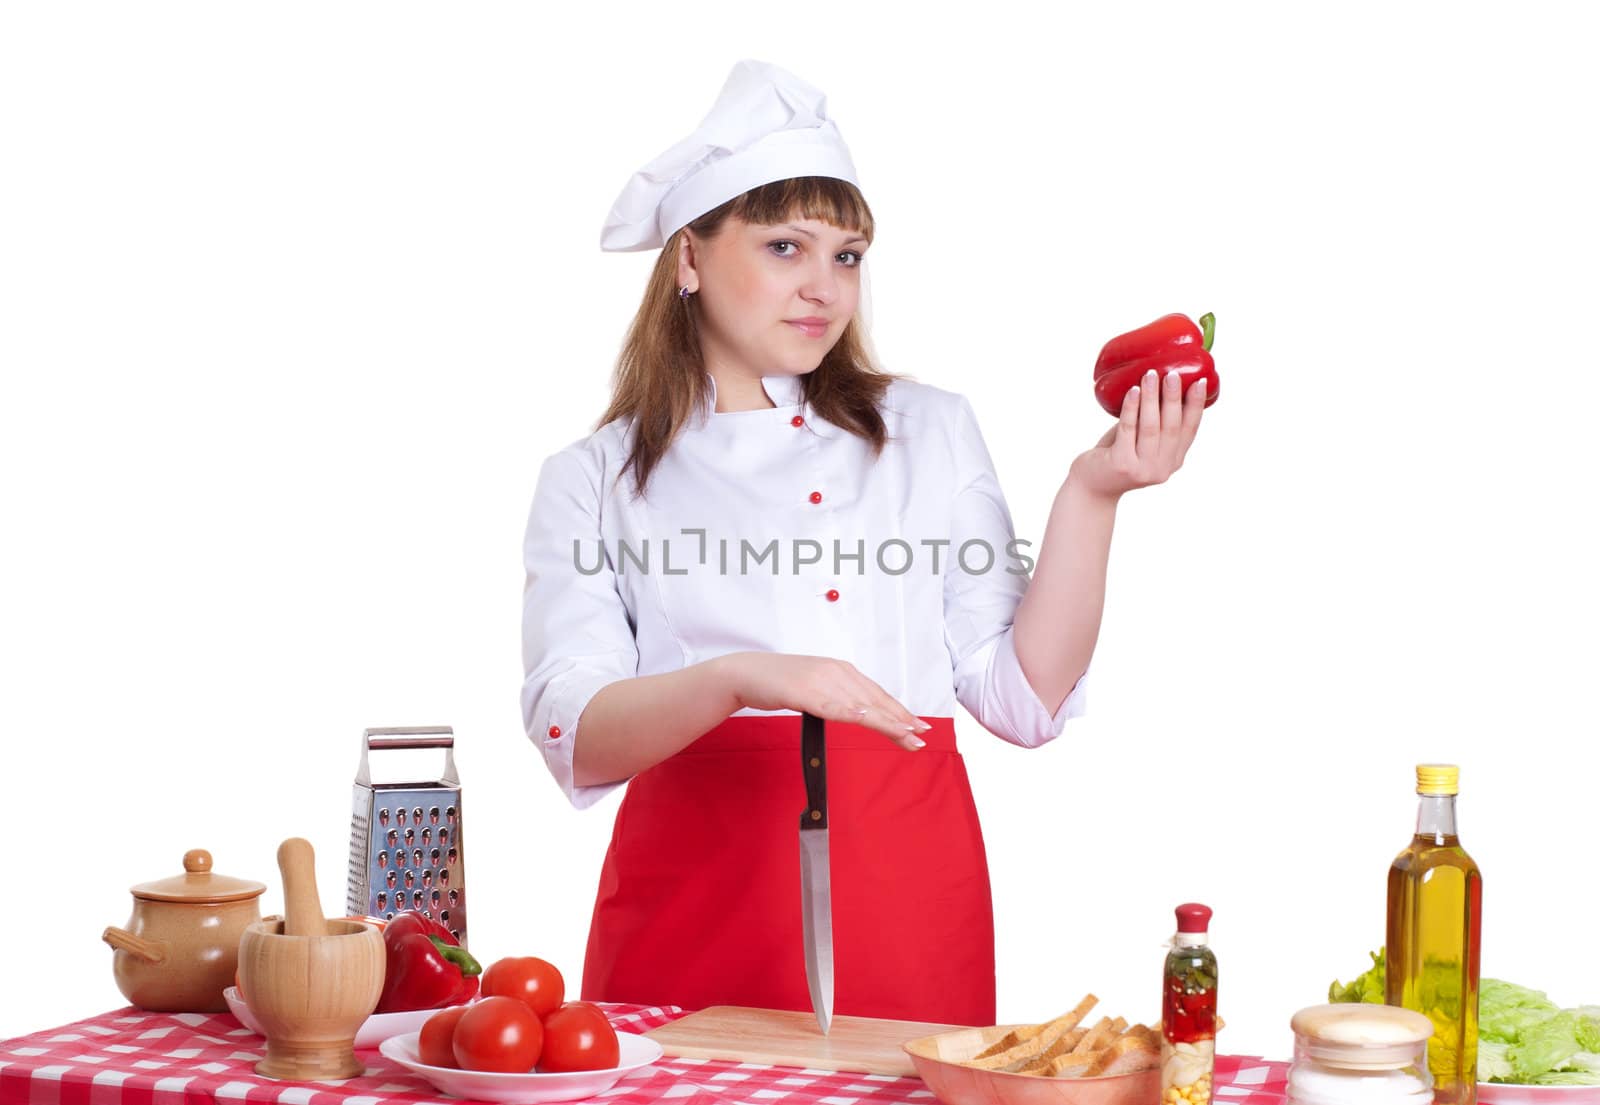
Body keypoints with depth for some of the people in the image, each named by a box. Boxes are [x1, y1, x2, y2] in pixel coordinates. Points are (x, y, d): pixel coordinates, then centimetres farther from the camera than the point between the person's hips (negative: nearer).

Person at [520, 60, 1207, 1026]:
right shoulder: (594, 479, 7)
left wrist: (1092, 495, -6)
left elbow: (1024, 700, 4)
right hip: (692, 900, -1)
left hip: (905, 900, 1)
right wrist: (739, 678, -24)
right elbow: (578, 738, -7)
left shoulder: (931, 432, 11)